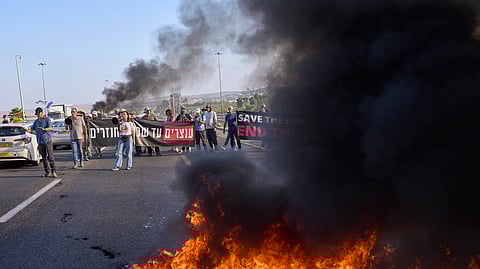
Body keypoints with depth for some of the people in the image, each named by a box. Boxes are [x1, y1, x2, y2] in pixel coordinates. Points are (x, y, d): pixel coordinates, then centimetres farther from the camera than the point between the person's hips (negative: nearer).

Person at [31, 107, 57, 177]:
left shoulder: (47, 119, -1)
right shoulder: (36, 121, 17)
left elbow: (50, 128, -16)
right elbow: (32, 129, 13)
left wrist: (45, 129, -38)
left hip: (47, 141, -5)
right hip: (40, 142, 5)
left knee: (50, 157, -8)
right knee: (44, 158, 5)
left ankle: (53, 171, -4)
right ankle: (47, 172, 10)